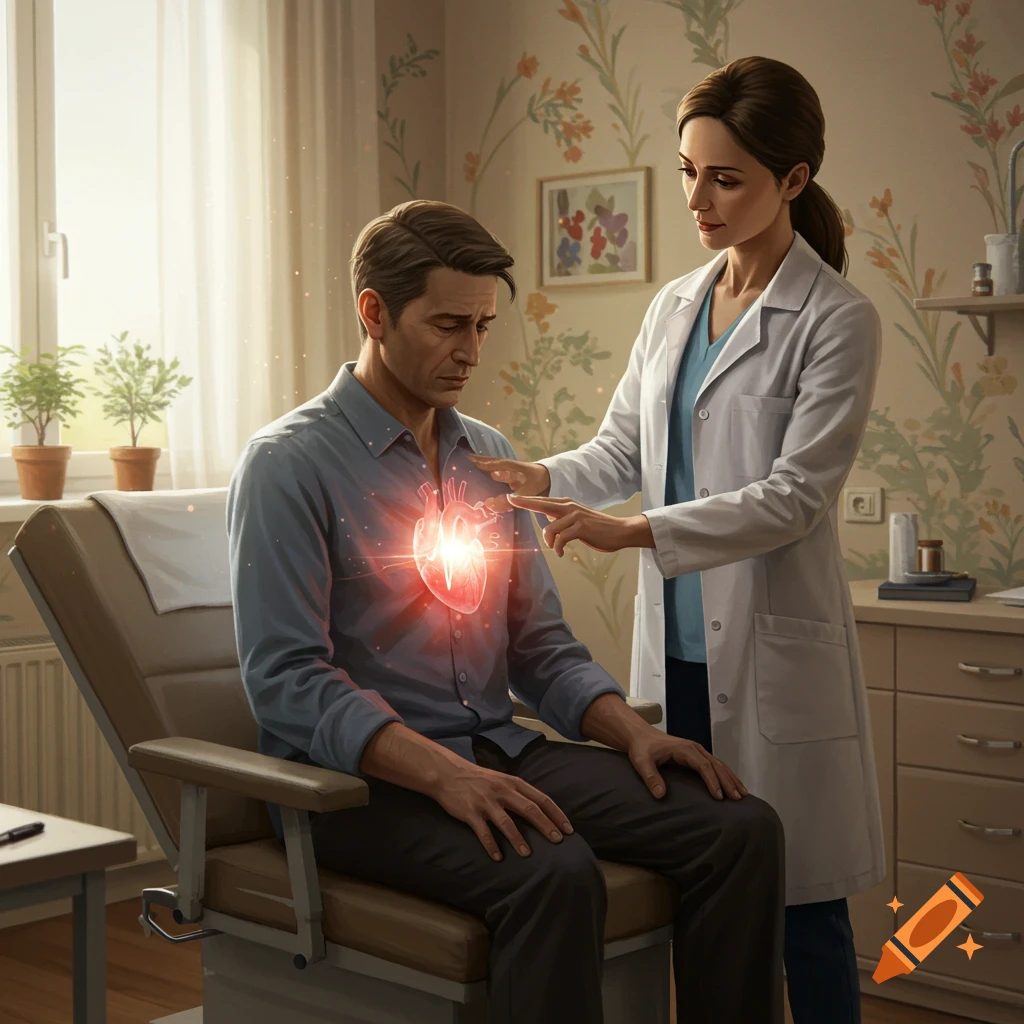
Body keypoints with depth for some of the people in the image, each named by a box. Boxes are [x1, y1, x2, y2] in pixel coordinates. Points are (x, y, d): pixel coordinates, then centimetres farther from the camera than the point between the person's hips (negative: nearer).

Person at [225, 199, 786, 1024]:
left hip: (499, 755, 6)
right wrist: (444, 775, -28)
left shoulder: (493, 458, 14)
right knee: (556, 875, -35)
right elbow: (288, 680, -15)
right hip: (361, 778, -6)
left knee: (743, 828, -14)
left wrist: (634, 733, -3)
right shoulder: (289, 463, -6)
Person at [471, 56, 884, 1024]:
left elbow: (796, 494, -15)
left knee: (799, 906, 3)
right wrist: (541, 479, -8)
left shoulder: (836, 319, -8)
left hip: (773, 649, -5)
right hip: (676, 642, 6)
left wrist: (636, 531, -24)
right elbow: (620, 449, 13)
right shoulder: (674, 305, 12)